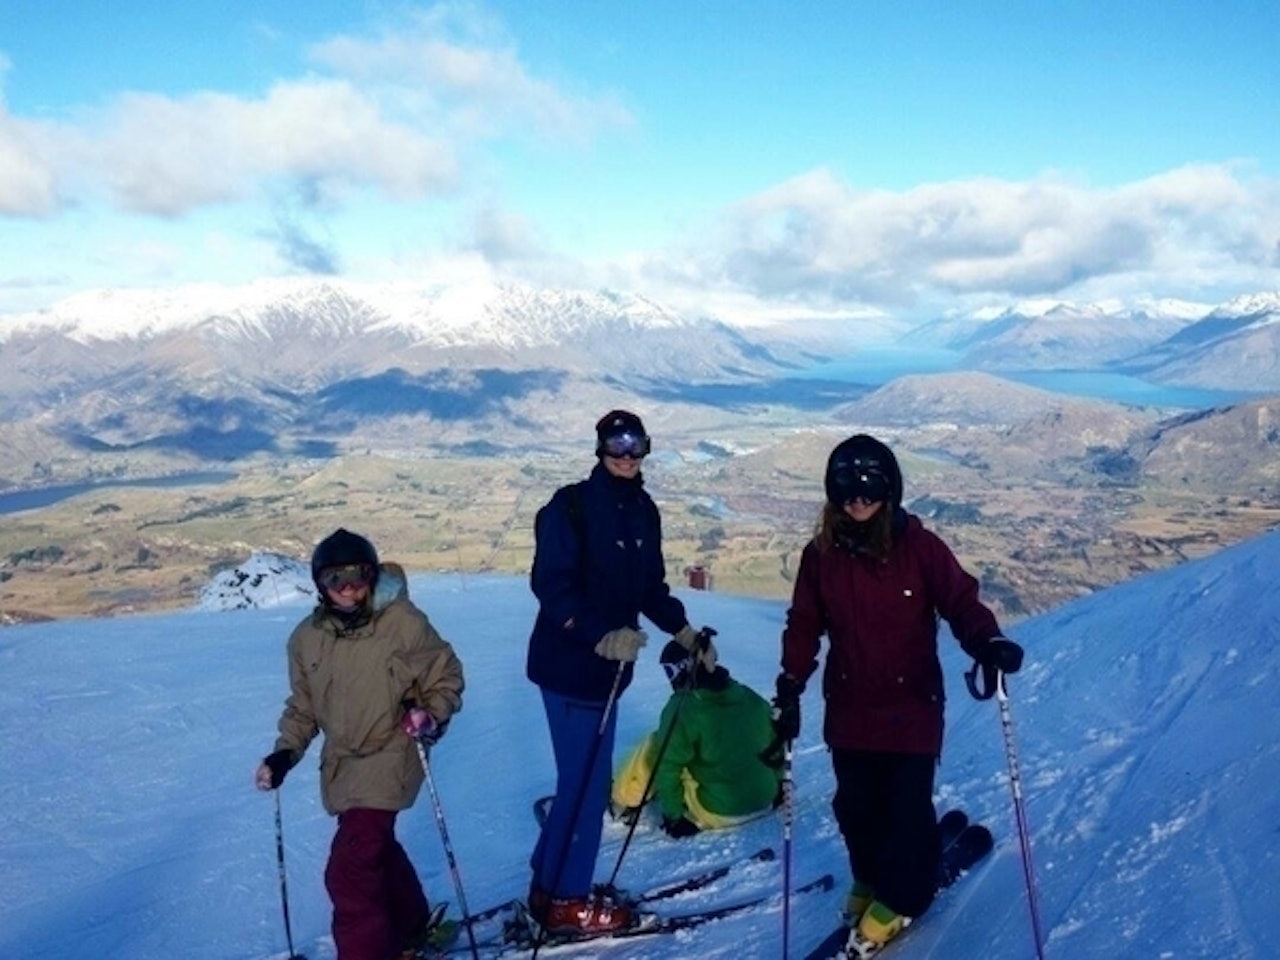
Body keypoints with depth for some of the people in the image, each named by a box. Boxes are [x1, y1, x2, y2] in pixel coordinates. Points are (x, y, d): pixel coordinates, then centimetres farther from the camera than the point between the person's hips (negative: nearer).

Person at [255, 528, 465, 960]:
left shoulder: (404, 623, -16)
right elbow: (303, 705, 12)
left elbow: (446, 676, -5)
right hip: (341, 764, 6)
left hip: (388, 758, -6)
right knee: (377, 850, 23)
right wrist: (285, 752, 0)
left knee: (349, 871, -14)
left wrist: (433, 717, -21)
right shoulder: (307, 637, -1)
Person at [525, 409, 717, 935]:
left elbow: (650, 586, 16)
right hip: (571, 664, -8)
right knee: (587, 781, -1)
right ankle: (565, 900, 16)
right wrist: (601, 635, -29)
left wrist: (684, 631, 8)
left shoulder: (642, 509, 8)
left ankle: (550, 882, 32)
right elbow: (551, 585, -20)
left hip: (605, 664, 8)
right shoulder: (571, 505, -14)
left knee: (585, 777, 16)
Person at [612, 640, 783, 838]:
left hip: (717, 812, -6)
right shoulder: (752, 699, 0)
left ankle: (623, 801, 15)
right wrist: (776, 786, 26)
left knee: (656, 745, 4)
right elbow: (774, 742, 12)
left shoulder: (681, 708, -16)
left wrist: (672, 815, -3)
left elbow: (668, 767, -15)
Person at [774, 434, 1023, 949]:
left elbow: (960, 600, -10)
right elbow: (804, 625, 5)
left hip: (912, 705, -3)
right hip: (849, 708, 3)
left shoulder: (920, 546, -10)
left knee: (907, 805, 2)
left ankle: (901, 895, 27)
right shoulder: (821, 554, -1)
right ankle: (870, 879, 41)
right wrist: (790, 686, -1)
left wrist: (988, 642, -29)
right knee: (856, 803, 15)